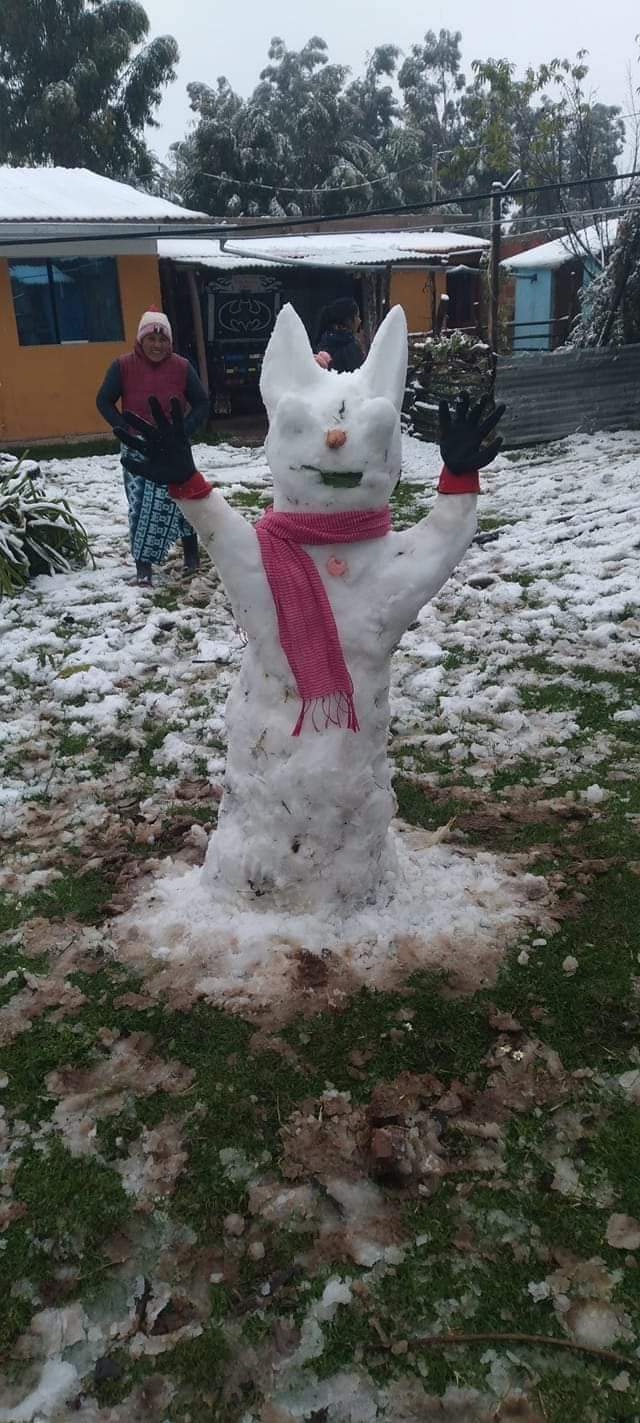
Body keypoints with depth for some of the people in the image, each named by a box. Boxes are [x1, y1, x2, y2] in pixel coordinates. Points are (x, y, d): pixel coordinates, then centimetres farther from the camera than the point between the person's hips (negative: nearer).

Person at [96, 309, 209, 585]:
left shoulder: (181, 367, -3)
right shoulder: (123, 366, -5)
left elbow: (202, 403, 3)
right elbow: (104, 401, 1)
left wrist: (184, 430, -11)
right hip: (137, 450, 0)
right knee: (140, 508, -3)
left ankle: (191, 556, 22)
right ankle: (143, 565, 4)